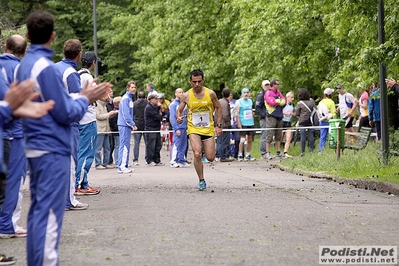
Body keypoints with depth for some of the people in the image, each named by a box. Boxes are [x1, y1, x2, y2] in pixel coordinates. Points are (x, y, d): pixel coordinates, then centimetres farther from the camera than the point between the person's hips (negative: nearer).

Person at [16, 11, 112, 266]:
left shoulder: (26, 64, 11)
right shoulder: (45, 67, -17)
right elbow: (66, 114, -16)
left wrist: (81, 96, 7)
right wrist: (85, 98, 0)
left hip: (36, 146, 9)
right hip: (53, 149, -9)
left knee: (39, 209, 13)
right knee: (49, 213, -9)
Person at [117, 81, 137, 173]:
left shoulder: (130, 98, 17)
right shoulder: (126, 98, -13)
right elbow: (126, 114, -18)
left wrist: (132, 124, 12)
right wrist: (132, 124, -16)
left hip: (127, 125, 10)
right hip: (124, 125, -10)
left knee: (126, 146, 11)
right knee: (124, 146, -10)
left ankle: (125, 166, 14)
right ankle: (121, 167, -10)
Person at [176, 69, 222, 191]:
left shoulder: (210, 94, -5)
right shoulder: (186, 96, -5)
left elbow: (218, 108, 9)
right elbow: (179, 110, 3)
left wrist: (218, 125, 4)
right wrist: (179, 118, -20)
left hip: (208, 129, 1)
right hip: (193, 129, -1)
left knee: (210, 158, -1)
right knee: (197, 154, -21)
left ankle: (204, 146, 36)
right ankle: (201, 181, -4)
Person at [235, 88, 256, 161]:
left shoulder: (250, 101, 16)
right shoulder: (239, 102, -3)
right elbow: (237, 113, -8)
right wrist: (238, 123, -15)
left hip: (250, 123, 6)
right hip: (243, 124, -6)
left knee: (250, 139, 5)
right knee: (242, 139, -9)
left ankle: (248, 155, 11)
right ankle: (240, 155, -3)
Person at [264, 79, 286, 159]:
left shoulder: (278, 92, 17)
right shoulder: (268, 93, -6)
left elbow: (284, 101, 8)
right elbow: (272, 102, -19)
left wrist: (276, 101, -9)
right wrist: (279, 101, -4)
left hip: (279, 116, 7)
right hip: (271, 116, -7)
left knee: (279, 136, 10)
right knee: (270, 135, -8)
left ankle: (278, 152, 16)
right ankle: (267, 153, -7)